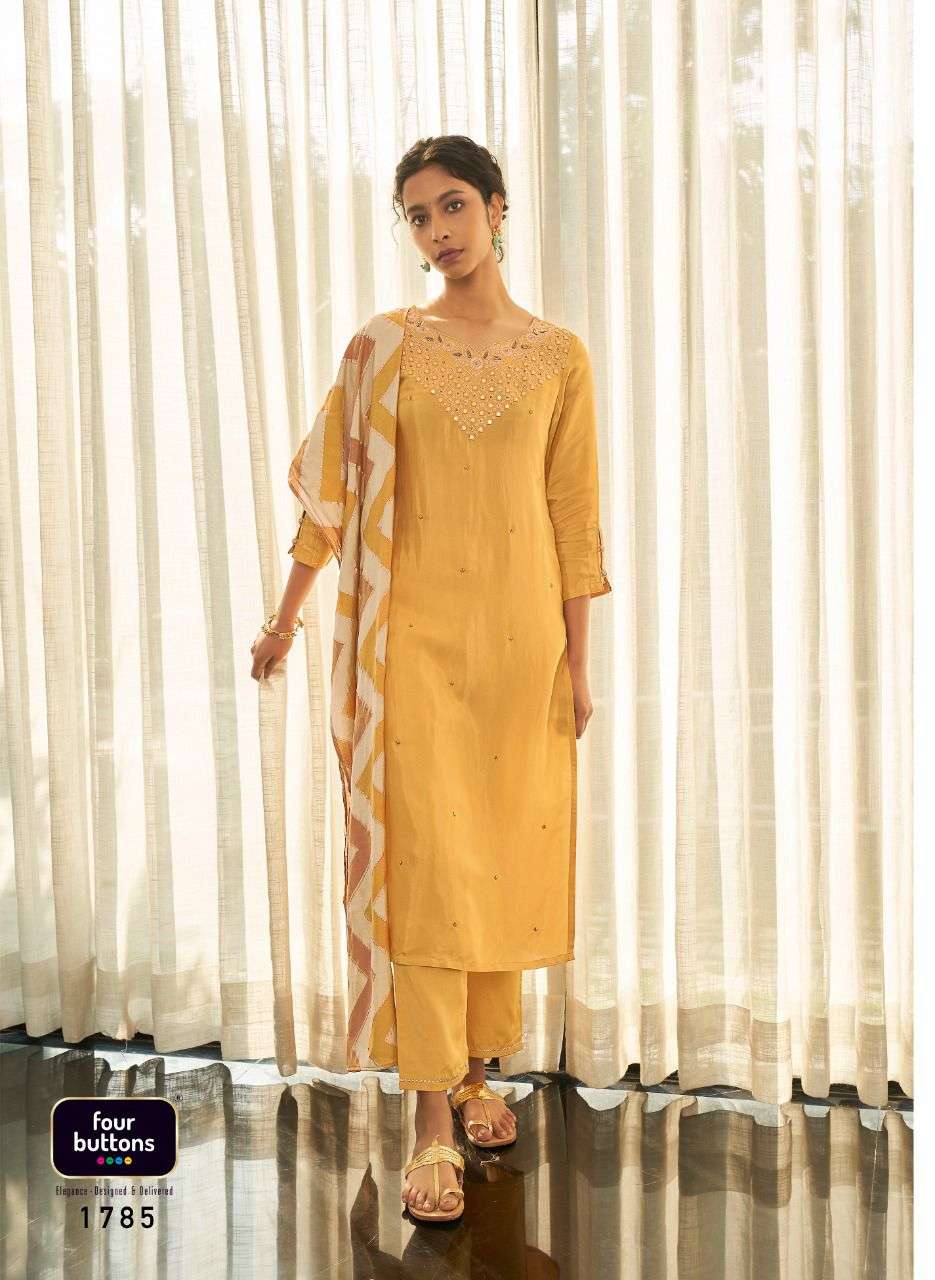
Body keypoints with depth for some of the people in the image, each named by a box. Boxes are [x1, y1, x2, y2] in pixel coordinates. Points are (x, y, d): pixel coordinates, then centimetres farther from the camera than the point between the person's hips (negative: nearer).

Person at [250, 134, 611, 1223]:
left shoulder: (559, 355, 5)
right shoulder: (389, 344, 3)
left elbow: (572, 514, 5)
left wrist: (578, 657, 3)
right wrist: (289, 610, 5)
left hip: (521, 634, 2)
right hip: (417, 632, -1)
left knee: (507, 852, 8)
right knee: (428, 857, -5)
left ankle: (479, 1068, 27)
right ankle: (433, 1121, 1)